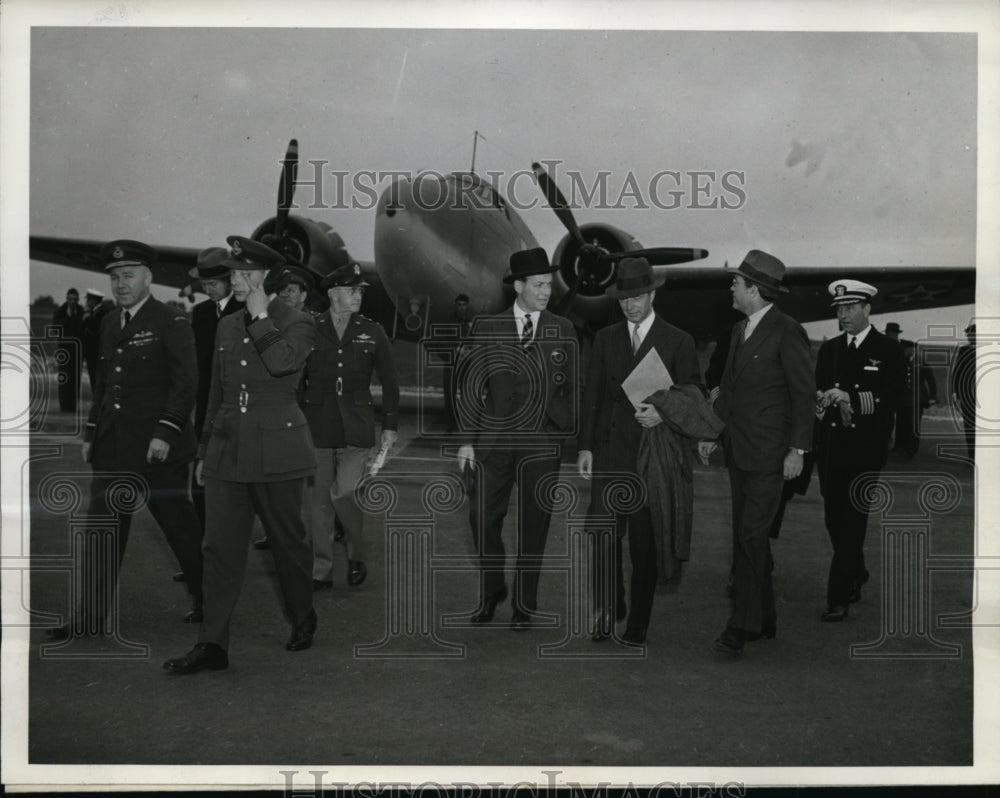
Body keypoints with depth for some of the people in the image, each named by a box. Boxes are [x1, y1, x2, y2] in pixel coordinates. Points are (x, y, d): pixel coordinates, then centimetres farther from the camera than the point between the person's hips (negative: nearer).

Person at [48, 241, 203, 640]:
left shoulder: (171, 322, -8)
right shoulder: (110, 323, 14)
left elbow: (185, 382, -12)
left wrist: (166, 432, -19)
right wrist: (91, 432, 15)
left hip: (157, 445, -7)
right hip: (113, 446, 7)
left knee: (178, 525, 4)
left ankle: (206, 599, 23)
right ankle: (94, 618, 11)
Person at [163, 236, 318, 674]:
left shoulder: (297, 323, -2)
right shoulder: (227, 327, 14)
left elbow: (281, 362, -24)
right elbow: (217, 393, 19)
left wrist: (260, 315, -15)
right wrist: (205, 451, 18)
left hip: (277, 452, -5)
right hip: (228, 452, 5)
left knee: (288, 540, 7)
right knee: (219, 547, -1)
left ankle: (303, 620, 29)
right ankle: (212, 644, 1)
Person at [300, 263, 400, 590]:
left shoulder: (372, 332, 4)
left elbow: (389, 382, 8)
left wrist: (390, 426, 4)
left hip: (356, 428, -1)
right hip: (316, 427, 1)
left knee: (345, 493, -13)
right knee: (318, 500, 5)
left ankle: (356, 555, 13)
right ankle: (321, 571, 16)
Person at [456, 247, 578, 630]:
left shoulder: (563, 330, 7)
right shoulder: (487, 327, 4)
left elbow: (574, 386, 11)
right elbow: (471, 385, 4)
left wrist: (570, 431, 1)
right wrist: (468, 438, -1)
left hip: (542, 441, 0)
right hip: (495, 440, 0)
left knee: (533, 526, 4)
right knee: (483, 518, -2)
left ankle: (525, 605, 17)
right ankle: (491, 591, 20)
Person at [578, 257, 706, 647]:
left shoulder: (678, 341, 4)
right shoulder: (605, 338, 12)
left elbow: (692, 395, 4)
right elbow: (591, 394, 11)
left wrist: (663, 413, -16)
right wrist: (585, 446, 4)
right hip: (610, 450, 2)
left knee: (645, 540, 2)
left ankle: (637, 625, 12)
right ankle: (608, 609, 11)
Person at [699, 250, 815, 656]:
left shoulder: (787, 332, -10)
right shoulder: (741, 330, 14)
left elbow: (804, 393, -10)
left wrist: (798, 449, -12)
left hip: (768, 454, -8)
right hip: (739, 452, 8)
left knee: (751, 538, -9)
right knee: (748, 538, 12)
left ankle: (742, 627, -5)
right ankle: (764, 621, 21)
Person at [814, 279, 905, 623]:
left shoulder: (888, 349, -1)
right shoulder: (829, 349, 14)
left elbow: (894, 398, -9)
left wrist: (850, 398, -18)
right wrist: (823, 399, -8)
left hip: (867, 446, -5)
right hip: (832, 447, 5)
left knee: (852, 518, -7)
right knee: (834, 517, 9)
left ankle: (839, 597, -5)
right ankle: (856, 576, 32)